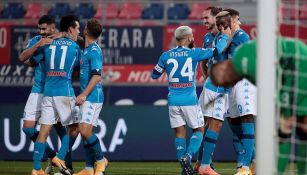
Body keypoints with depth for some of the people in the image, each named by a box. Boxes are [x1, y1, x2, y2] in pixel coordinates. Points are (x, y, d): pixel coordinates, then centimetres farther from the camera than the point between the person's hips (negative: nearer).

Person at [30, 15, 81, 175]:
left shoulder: (48, 44, 12)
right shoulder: (74, 46, 4)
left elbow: (32, 61, 16)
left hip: (48, 91, 4)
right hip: (65, 91, -4)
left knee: (44, 129, 1)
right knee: (73, 127, 10)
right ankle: (60, 158, -4)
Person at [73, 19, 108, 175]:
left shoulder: (94, 51, -13)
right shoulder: (87, 50, 15)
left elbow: (97, 76, -20)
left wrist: (83, 94, -22)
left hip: (93, 97, -9)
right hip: (87, 98, 9)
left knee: (85, 131, -14)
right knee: (84, 132, 8)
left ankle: (101, 160, 1)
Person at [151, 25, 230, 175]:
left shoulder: (166, 56, 3)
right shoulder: (193, 53, -6)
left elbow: (154, 75, 13)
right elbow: (217, 50, -3)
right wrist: (224, 36, 14)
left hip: (173, 101, 3)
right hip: (189, 100, -3)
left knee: (179, 132, 10)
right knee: (198, 130, 11)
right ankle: (188, 156, -10)